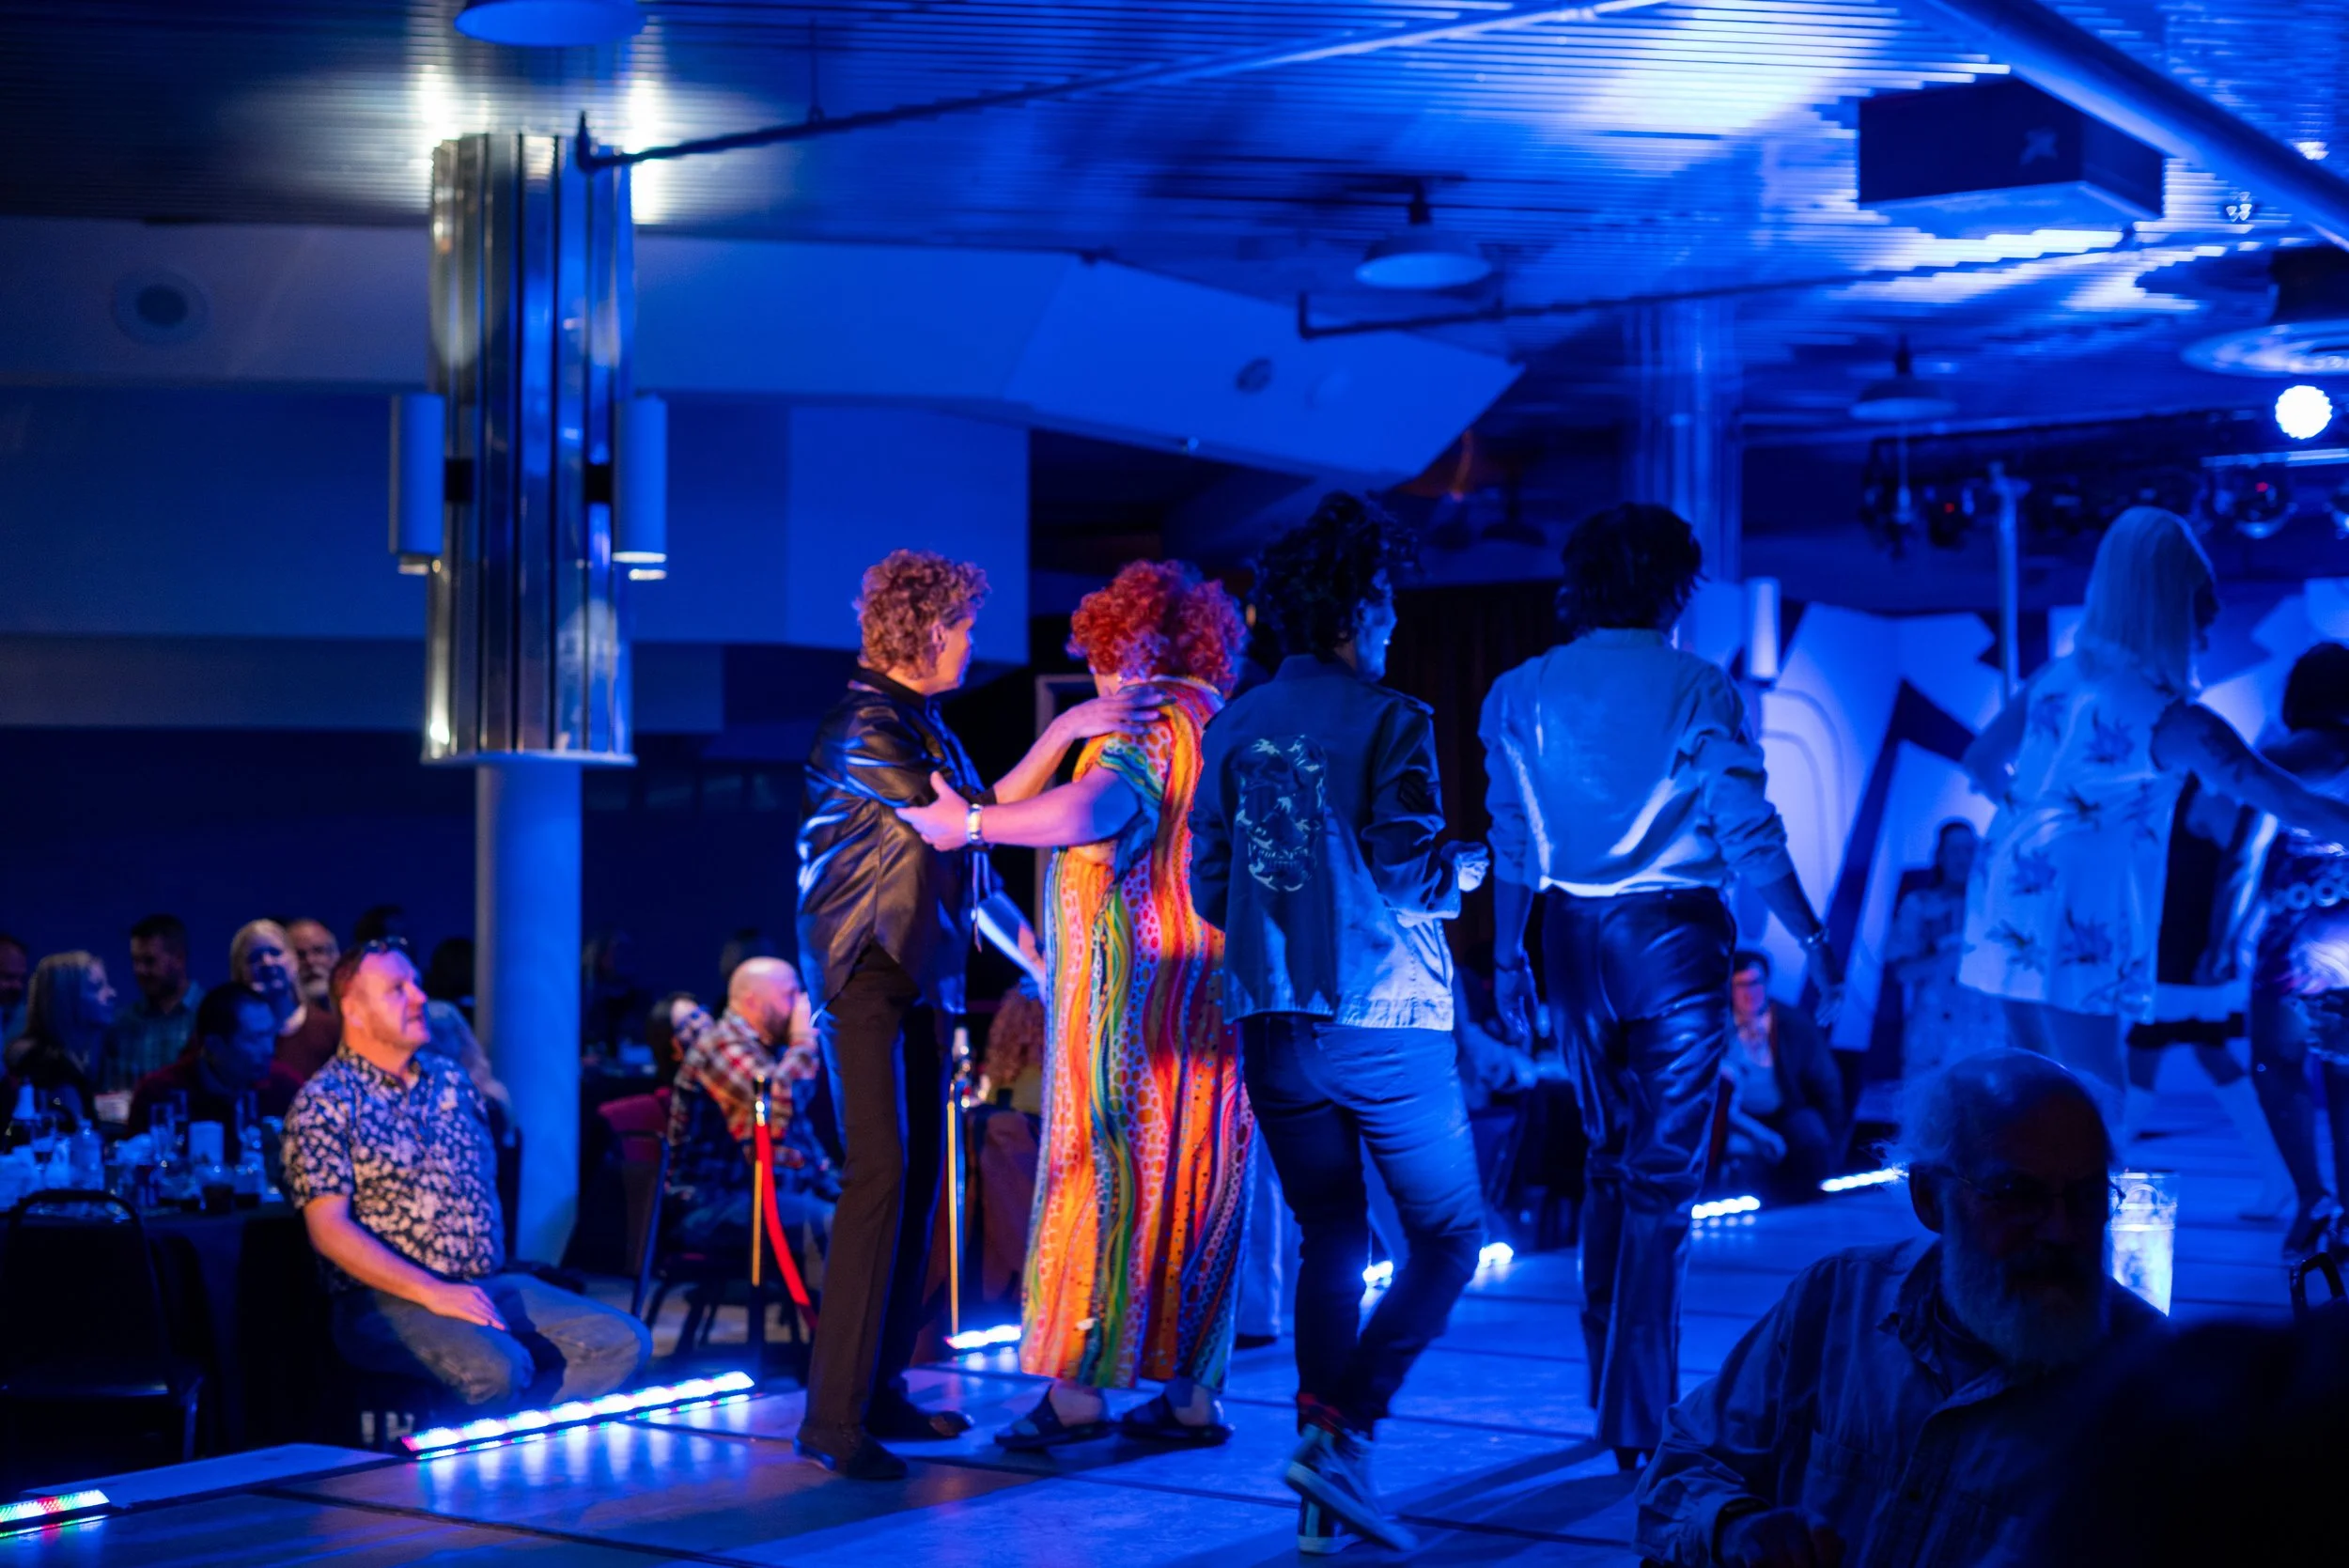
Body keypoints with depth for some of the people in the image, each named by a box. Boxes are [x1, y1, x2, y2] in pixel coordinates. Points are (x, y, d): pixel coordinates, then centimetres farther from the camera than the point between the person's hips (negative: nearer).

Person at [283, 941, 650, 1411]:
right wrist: (430, 1293, -20)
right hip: (388, 1301, -7)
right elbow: (328, 1229, -13)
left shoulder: (451, 1078, 15)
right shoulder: (323, 1103, -5)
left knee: (626, 1341, -12)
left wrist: (497, 1275, 8)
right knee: (499, 1368, -35)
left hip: (487, 1285, 7)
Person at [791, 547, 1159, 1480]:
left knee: (918, 1178, 8)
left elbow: (965, 862, 23)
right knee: (880, 1174, -15)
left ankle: (881, 1391, 15)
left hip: (924, 974, 9)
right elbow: (975, 820, -20)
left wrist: (1033, 947, 26)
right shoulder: (864, 728, -13)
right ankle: (832, 1415, -14)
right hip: (863, 972, -9)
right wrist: (1063, 734, -18)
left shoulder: (923, 726, 16)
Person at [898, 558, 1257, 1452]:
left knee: (1102, 1178, -2)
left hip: (1131, 999, -7)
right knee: (1200, 1186, 9)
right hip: (1217, 1000, 7)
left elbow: (1089, 810, -31)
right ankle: (1191, 1392, 13)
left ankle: (1080, 1385, -1)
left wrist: (972, 823, -24)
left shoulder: (1144, 728, -11)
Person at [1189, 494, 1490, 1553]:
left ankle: (1325, 1499, 12)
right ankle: (1340, 1433, -8)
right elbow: (1407, 871, -15)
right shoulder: (1390, 721, -8)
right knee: (1447, 1238, 7)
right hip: (1383, 1021, -5)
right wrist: (1463, 871, 6)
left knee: (1331, 1243, 14)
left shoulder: (1235, 726, 7)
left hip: (1272, 1021, 6)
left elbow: (1207, 883, 8)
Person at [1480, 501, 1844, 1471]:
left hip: (1576, 940, 4)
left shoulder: (1524, 692, 2)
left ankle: (1609, 1392, 25)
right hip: (1674, 938, -4)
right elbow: (1752, 839, -9)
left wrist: (1507, 957, 12)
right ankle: (1640, 1414, 1)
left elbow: (1513, 843, 4)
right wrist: (1814, 943, -1)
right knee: (1664, 1177, 1)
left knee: (1609, 1161, 19)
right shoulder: (1701, 690, -7)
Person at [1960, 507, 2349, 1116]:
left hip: (2010, 891, 7)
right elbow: (2295, 805, -14)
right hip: (2077, 919, -7)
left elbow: (1982, 763, 18)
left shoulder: (2056, 675, 6)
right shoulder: (2173, 719, -13)